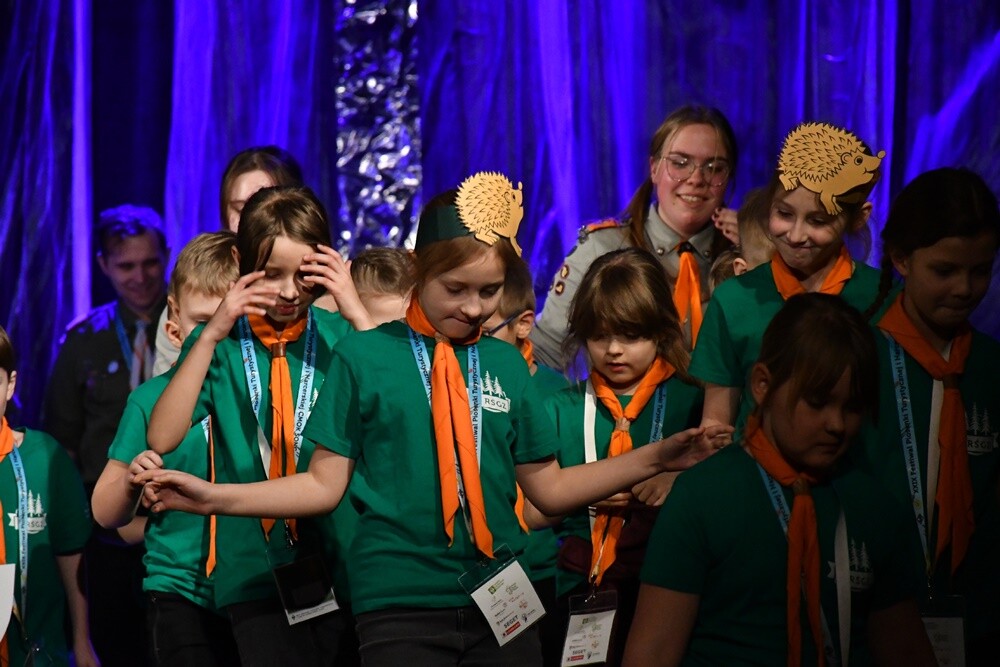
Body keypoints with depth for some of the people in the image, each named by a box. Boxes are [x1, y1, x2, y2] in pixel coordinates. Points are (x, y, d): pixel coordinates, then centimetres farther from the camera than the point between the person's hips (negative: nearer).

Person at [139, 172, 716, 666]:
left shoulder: (507, 364, 9)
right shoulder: (364, 356, -1)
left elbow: (547, 488, 10)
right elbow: (326, 485, 0)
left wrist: (653, 458, 1)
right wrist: (215, 497, -11)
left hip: (501, 600, 3)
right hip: (401, 601, -3)